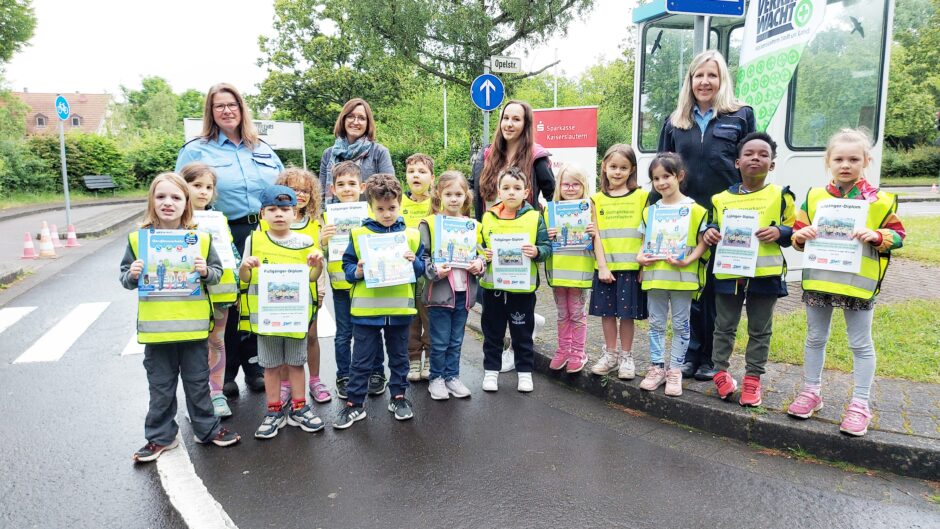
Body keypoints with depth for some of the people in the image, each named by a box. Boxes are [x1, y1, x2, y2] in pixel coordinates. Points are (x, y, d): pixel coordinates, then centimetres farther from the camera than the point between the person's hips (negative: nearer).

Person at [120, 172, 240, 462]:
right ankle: (160, 436, 28)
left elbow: (217, 273, 5)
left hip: (193, 326, 0)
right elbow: (125, 278, 5)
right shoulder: (138, 238, -1)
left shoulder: (201, 238, -1)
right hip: (156, 327, 0)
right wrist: (132, 275, -16)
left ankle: (208, 428, 29)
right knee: (161, 386, 13)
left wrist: (206, 271, -16)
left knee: (198, 382, 14)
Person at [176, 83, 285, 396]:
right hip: (224, 239, -3)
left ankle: (254, 367, 23)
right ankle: (225, 373, 19)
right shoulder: (195, 151, 4)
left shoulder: (264, 151, 14)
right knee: (225, 307, 4)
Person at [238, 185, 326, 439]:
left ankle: (298, 409, 25)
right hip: (265, 314, 0)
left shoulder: (305, 242, -1)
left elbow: (312, 277, 6)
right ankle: (274, 411, 23)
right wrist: (245, 266, -17)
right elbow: (244, 278, 4)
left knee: (296, 363, 11)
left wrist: (318, 264, -14)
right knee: (270, 365, 10)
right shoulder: (254, 240, 0)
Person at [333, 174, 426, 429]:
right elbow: (347, 266, 2)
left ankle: (398, 396, 32)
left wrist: (414, 262, -13)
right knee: (362, 360, 8)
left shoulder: (411, 235, 2)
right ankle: (354, 403, 19)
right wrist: (356, 272, -18)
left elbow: (421, 270, 7)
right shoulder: (359, 235, -3)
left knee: (399, 356, 16)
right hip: (366, 310, -1)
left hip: (400, 309, 2)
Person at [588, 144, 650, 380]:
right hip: (606, 267, 2)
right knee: (607, 311, 10)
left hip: (631, 266, -2)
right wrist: (602, 266, -5)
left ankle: (626, 356, 20)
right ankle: (610, 354, 26)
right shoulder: (597, 199, 5)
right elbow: (596, 235, 1)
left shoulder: (641, 196, 0)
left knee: (627, 313, 5)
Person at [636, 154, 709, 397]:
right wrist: (641, 256, -4)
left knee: (680, 325, 6)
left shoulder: (694, 209, -3)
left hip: (682, 275, -3)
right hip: (655, 275, 4)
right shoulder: (650, 210, 9)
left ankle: (675, 370, 17)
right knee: (656, 323, 11)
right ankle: (657, 367, 21)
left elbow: (703, 242, -3)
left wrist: (688, 260, -18)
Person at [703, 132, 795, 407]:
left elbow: (794, 231, 5)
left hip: (765, 274, -1)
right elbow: (714, 226, 18)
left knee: (759, 330, 9)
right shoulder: (721, 199, 5)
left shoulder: (780, 196, 0)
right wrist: (709, 232, -4)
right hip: (728, 273, 2)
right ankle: (721, 371, 24)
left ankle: (753, 379, 19)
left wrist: (779, 232, -15)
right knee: (724, 326, 10)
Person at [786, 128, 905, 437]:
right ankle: (811, 392, 29)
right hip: (818, 279, 3)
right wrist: (801, 236, -15)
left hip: (858, 282, -2)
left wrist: (877, 236, -20)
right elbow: (797, 233, 8)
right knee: (815, 339, 14)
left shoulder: (879, 201, -3)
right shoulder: (814, 197, 3)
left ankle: (860, 404, 19)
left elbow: (898, 235, -1)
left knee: (860, 344, 7)